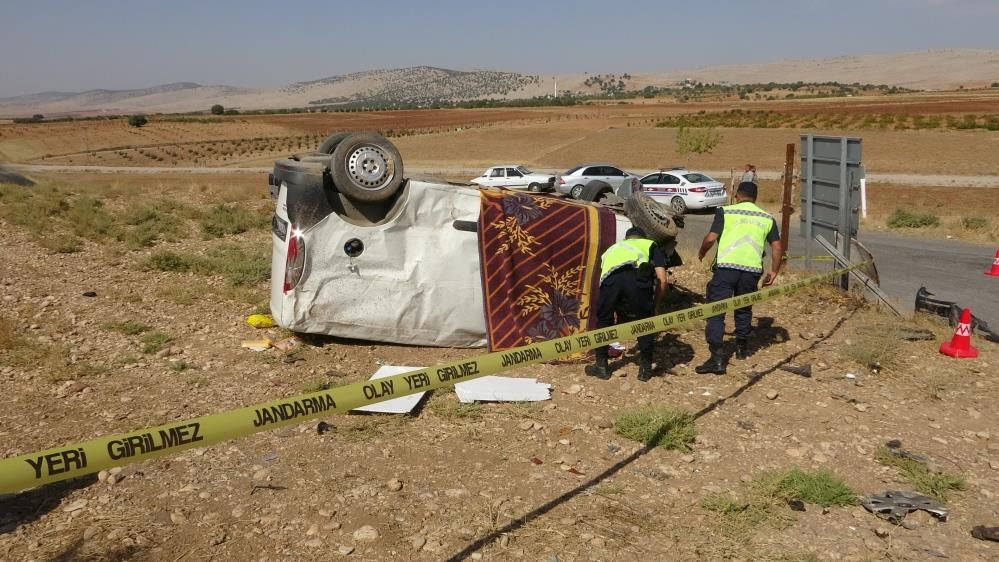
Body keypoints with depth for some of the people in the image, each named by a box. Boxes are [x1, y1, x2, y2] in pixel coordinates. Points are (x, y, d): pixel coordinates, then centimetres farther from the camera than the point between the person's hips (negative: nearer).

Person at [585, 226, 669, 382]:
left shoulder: (613, 248, 45)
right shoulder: (651, 245, 37)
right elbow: (662, 280, 21)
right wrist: (655, 308, 32)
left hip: (610, 278, 2)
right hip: (637, 277, -2)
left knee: (603, 321, 25)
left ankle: (601, 366, 30)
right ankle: (645, 368, 27)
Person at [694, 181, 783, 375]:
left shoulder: (725, 212, 5)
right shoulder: (767, 218, 15)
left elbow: (711, 238, -2)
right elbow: (777, 247, 10)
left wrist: (701, 253, 17)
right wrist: (774, 272, 17)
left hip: (726, 266, -4)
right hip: (752, 269, 4)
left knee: (716, 310, -2)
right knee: (744, 308, 24)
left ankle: (717, 358, -10)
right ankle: (742, 348, 37)